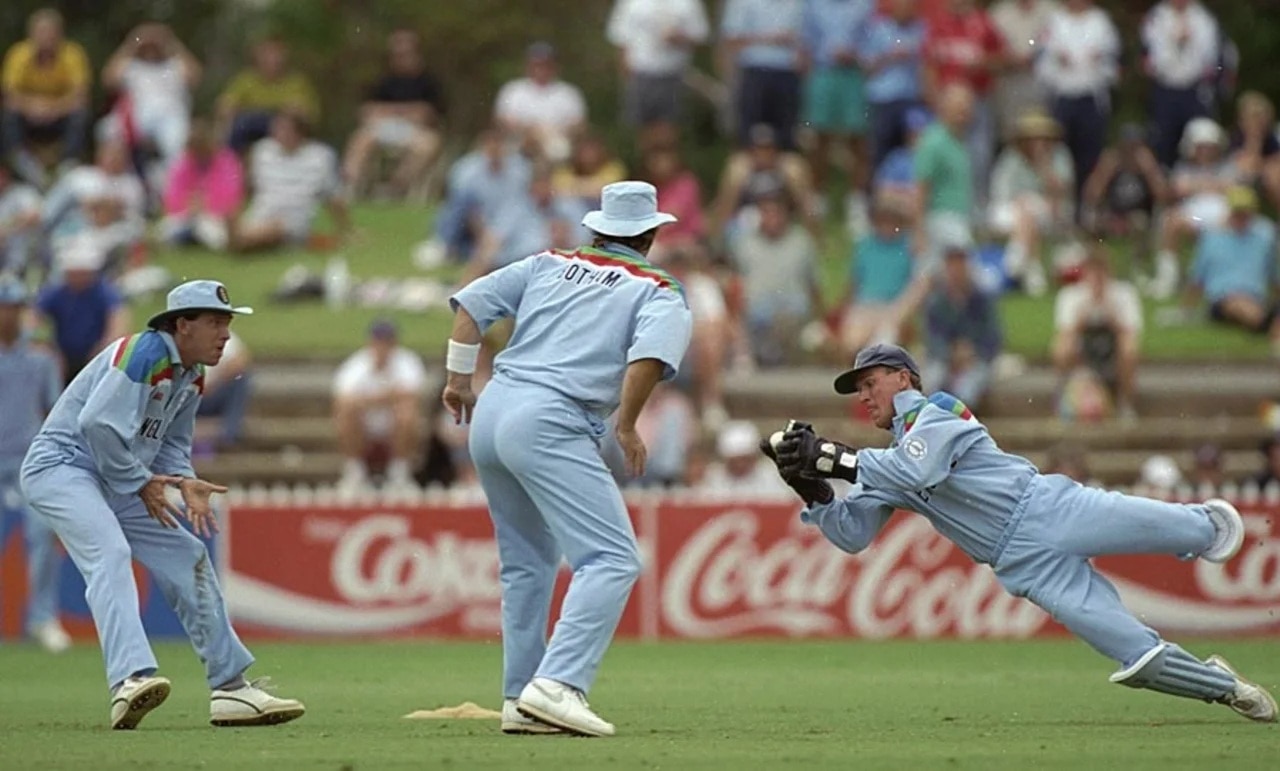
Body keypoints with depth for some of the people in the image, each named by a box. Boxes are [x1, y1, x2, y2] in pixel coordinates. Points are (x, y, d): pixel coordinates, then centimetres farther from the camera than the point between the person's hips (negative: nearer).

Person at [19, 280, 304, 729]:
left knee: (188, 559, 9)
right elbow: (98, 425, -27)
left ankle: (231, 687, 16)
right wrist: (141, 483, -18)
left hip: (117, 483, 10)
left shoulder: (191, 376, 10)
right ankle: (131, 681, -48)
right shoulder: (143, 354, -20)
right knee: (110, 553, -31)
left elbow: (172, 444, 19)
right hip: (61, 467, -10)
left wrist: (184, 482, -3)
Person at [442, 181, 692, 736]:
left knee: (526, 562, 20)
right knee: (612, 559, -12)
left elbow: (471, 302, 14)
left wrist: (459, 378, 21)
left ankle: (521, 701, 18)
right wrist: (626, 427, -7)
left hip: (490, 416, 7)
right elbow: (651, 352, -14)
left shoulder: (550, 264, 21)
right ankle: (557, 686, -28)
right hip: (550, 425, -7)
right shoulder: (658, 291, 6)